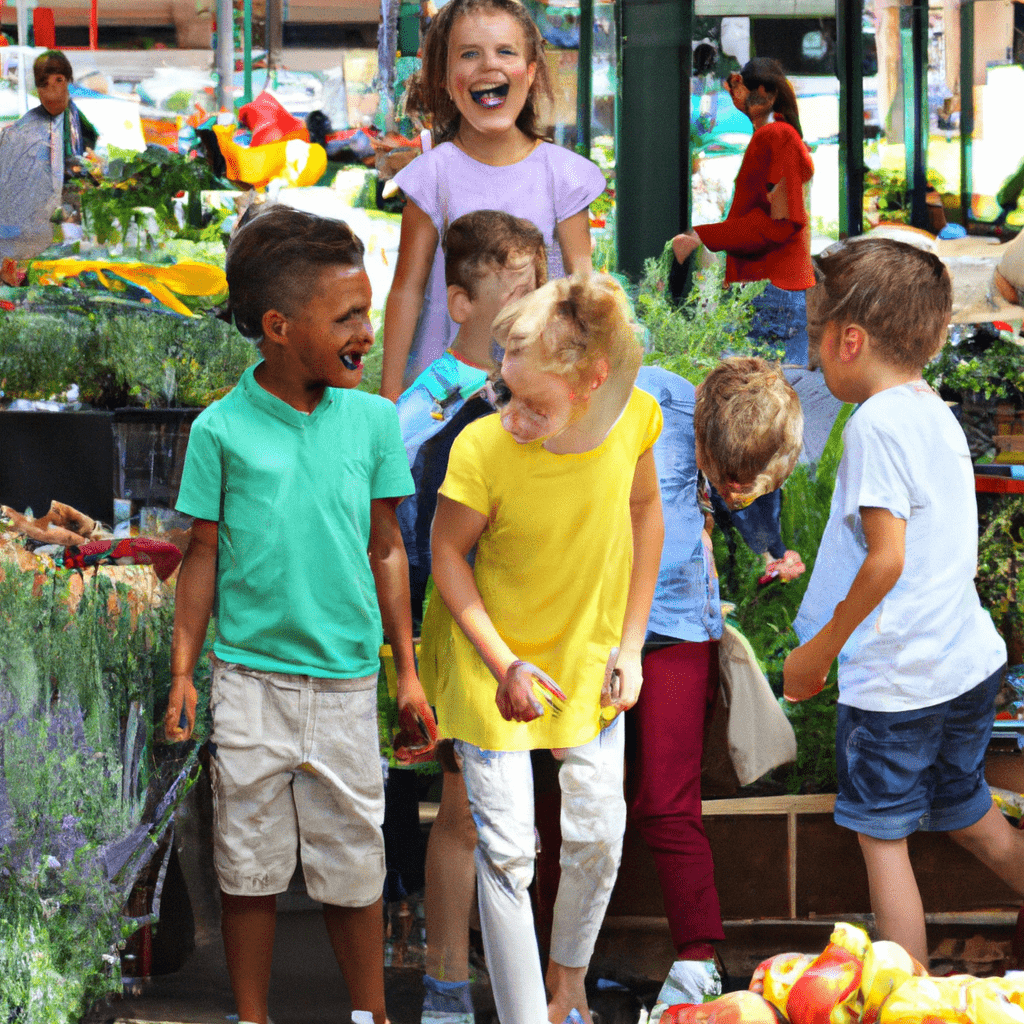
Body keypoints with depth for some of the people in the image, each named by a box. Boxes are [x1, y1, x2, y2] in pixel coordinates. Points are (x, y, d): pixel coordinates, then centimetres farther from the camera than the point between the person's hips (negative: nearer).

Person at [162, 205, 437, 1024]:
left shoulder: (372, 420, 0)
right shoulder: (221, 430, -5)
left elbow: (386, 550, 8)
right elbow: (204, 557, 2)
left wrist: (408, 672, 8)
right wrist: (182, 673, -1)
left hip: (345, 680, 1)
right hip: (250, 680, -1)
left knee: (354, 865, 7)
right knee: (249, 865, 7)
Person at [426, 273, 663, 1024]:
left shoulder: (634, 417, -20)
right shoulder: (483, 448, -30)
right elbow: (447, 551, -14)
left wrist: (631, 642, 0)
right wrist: (504, 666, -18)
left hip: (590, 657, 3)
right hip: (493, 661, -3)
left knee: (598, 835, 10)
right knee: (507, 851, -3)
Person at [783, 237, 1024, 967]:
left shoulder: (877, 422, -16)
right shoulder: (939, 416, 11)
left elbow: (887, 557, -22)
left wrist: (821, 650, -12)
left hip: (896, 680, -9)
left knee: (883, 838, 1)